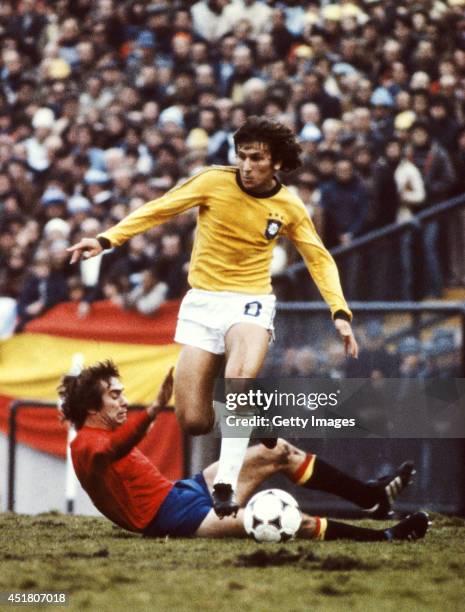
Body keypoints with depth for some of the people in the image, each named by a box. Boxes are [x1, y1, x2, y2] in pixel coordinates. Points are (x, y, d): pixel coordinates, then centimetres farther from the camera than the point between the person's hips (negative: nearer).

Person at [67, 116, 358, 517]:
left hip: (250, 303, -1)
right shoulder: (214, 182, -6)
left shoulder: (289, 208, -1)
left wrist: (340, 312, -1)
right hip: (202, 303, 1)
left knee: (241, 376, -34)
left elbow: (319, 259, 10)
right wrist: (107, 239, -9)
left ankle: (226, 484, -33)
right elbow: (159, 210, 0)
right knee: (193, 422, -5)